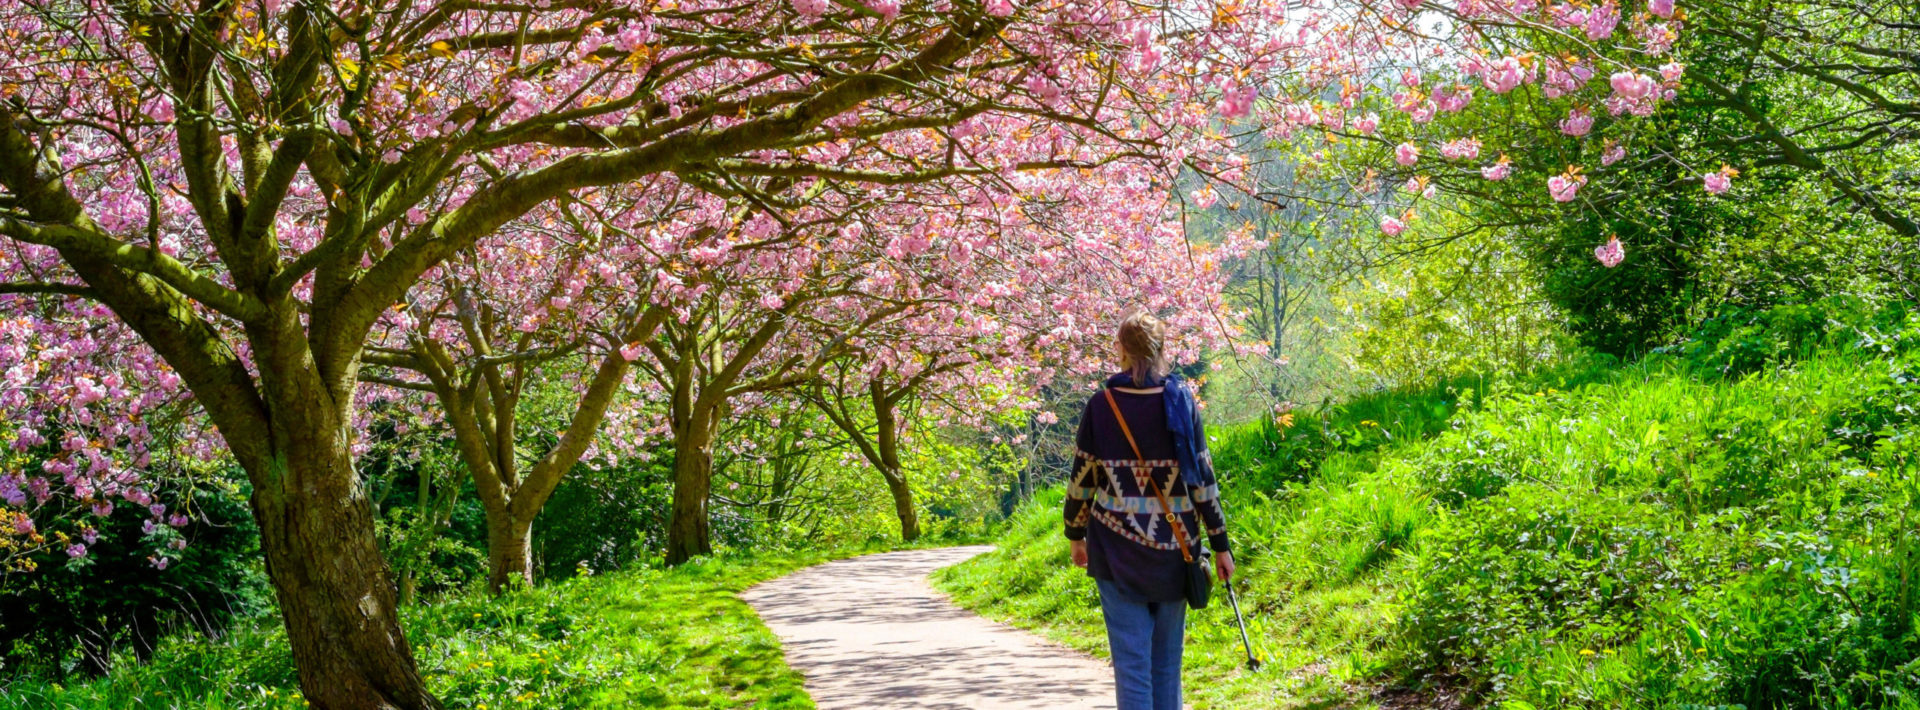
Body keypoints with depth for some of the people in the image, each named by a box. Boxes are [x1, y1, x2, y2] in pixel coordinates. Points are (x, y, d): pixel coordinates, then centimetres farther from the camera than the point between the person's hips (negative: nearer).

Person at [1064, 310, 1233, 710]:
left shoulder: (1101, 405, -4)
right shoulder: (1181, 401, -3)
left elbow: (1082, 478, 1)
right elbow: (1202, 477, -2)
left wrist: (1076, 535, 15)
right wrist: (1220, 544, 5)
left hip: (1116, 547, -1)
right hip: (1173, 546, 1)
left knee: (1131, 656, 0)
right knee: (1167, 656, 13)